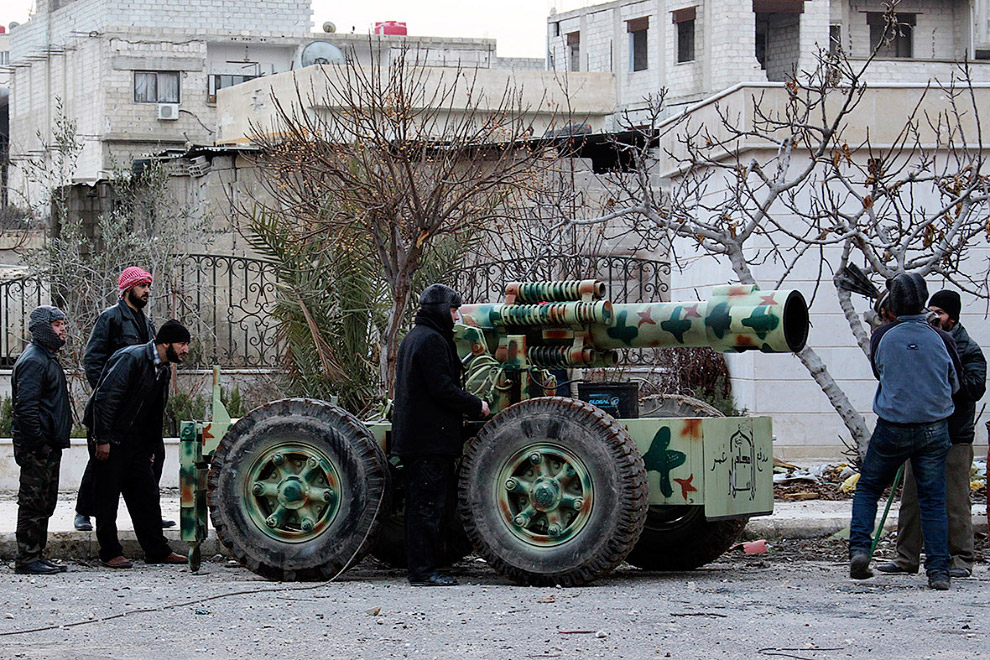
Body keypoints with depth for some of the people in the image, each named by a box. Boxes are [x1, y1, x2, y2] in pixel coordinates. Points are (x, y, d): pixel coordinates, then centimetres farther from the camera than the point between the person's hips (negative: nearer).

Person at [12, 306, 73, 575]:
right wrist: (38, 443, -23)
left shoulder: (47, 359, 20)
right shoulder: (33, 361, -14)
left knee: (45, 503, 13)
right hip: (36, 447, -10)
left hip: (48, 446, 10)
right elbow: (26, 407, -21)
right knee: (34, 502, -8)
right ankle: (27, 559, -5)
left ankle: (36, 555, 18)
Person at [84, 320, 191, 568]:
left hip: (136, 442, 8)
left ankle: (157, 550, 12)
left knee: (147, 496, 7)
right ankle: (110, 553, 5)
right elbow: (105, 398, -21)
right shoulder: (131, 358, -17)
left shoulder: (164, 369, 11)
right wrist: (102, 440, -22)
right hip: (111, 440, -8)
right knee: (108, 498, -1)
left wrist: (150, 447, 15)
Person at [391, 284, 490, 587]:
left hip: (411, 435, 11)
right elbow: (442, 388, -20)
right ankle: (423, 571, -8)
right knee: (428, 504, -8)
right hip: (430, 436, -11)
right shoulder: (431, 340, -14)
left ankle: (419, 569, 15)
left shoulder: (413, 338, 19)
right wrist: (476, 406, -10)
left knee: (419, 503, 12)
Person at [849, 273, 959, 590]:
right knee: (933, 499, 4)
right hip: (934, 430, 0)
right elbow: (954, 384, 9)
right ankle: (938, 570, -1)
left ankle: (859, 549, -1)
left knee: (867, 489, 15)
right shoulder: (941, 339, -5)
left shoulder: (882, 338, -5)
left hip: (892, 430, 0)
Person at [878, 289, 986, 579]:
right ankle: (906, 558, 14)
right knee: (911, 500, 7)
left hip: (954, 438, -6)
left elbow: (975, 388, -13)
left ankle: (960, 559, 2)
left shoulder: (968, 350, -1)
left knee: (954, 501, -5)